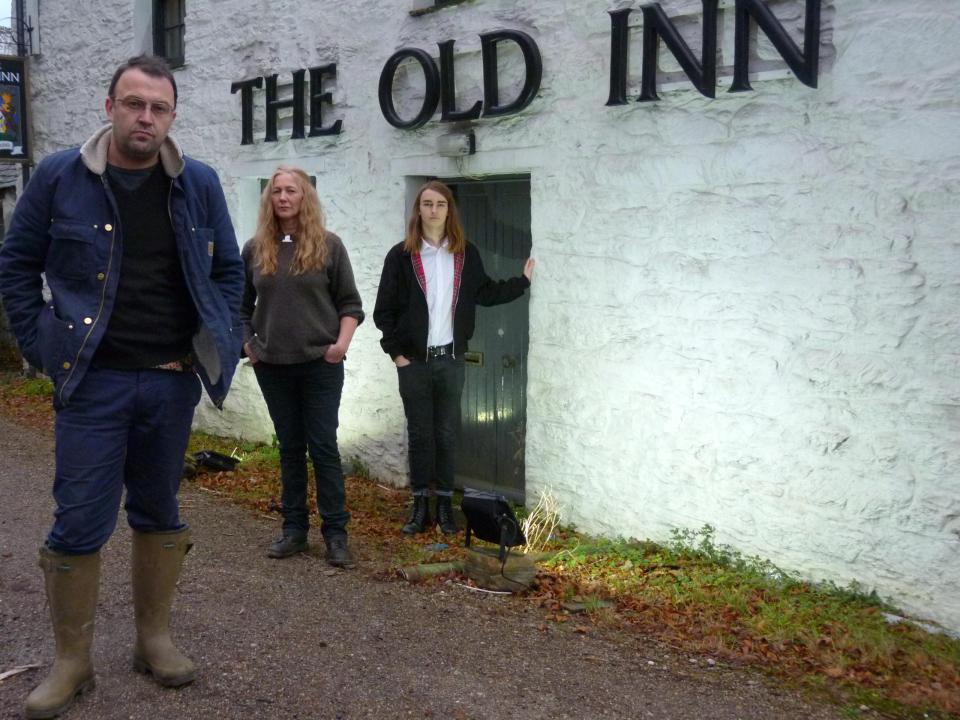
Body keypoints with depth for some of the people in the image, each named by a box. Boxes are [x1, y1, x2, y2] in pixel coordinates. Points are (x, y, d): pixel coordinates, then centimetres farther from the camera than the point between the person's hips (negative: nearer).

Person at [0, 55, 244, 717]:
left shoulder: (199, 184, 3)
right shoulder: (60, 177, -2)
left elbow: (229, 270, 12)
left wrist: (219, 345, 4)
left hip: (173, 381, 2)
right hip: (93, 381, -2)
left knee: (160, 513, 13)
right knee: (80, 524, 1)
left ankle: (155, 640, 28)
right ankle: (72, 663, 17)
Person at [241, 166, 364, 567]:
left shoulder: (328, 245, -1)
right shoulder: (255, 249, 6)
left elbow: (350, 303, 1)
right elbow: (242, 304, 17)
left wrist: (342, 342, -12)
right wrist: (246, 342, 6)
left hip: (320, 364, -3)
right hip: (272, 366, 3)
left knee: (323, 447, -1)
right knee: (289, 447, 10)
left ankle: (335, 533, 6)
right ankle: (294, 528, 19)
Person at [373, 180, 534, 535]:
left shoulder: (466, 255, 5)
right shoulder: (401, 255, -2)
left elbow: (485, 293, 15)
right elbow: (384, 310, 0)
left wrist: (522, 281, 8)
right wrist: (395, 352, -4)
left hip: (451, 359, 2)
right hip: (413, 361, -1)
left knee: (447, 433, 8)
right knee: (419, 434, 6)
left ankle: (445, 504, 18)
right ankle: (421, 505, 17)